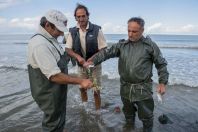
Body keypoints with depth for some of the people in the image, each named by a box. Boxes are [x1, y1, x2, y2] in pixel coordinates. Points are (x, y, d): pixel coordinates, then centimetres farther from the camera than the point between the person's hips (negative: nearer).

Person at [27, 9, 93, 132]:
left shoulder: (50, 39, 5)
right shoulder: (40, 44, -28)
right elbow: (55, 76, -30)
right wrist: (81, 81, -25)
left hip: (57, 91, 9)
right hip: (50, 94, -9)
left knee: (59, 121, 27)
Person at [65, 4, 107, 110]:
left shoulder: (96, 30, -12)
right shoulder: (72, 31, -3)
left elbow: (103, 50, -11)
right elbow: (68, 49, -3)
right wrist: (78, 57, -23)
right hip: (81, 66, 4)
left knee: (96, 91, 3)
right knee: (82, 88, 20)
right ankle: (85, 108, 44)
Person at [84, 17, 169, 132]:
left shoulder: (150, 45, -7)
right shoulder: (122, 45, 1)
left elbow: (161, 64, -2)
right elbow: (107, 52, -10)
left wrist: (162, 82, -9)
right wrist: (93, 61, -26)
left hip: (143, 88, -3)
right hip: (125, 87, 4)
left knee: (146, 115, 11)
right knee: (128, 112, 24)